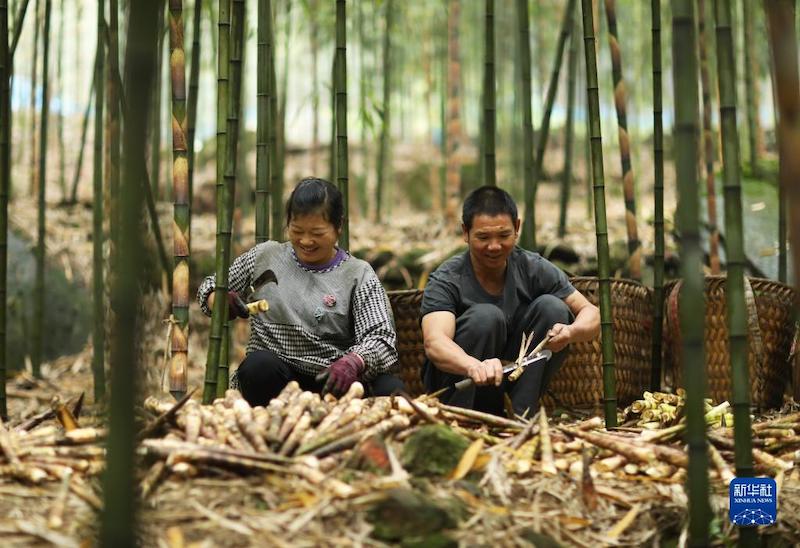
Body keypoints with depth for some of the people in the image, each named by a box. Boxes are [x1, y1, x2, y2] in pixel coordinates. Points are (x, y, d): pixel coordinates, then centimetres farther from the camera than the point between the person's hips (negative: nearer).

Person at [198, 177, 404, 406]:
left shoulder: (358, 276, 4)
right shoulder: (265, 256, 12)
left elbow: (380, 338, -7)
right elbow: (210, 286, 23)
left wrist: (352, 362, -30)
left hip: (335, 381, -1)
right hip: (274, 378, 1)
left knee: (392, 389, -29)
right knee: (259, 364, -34)